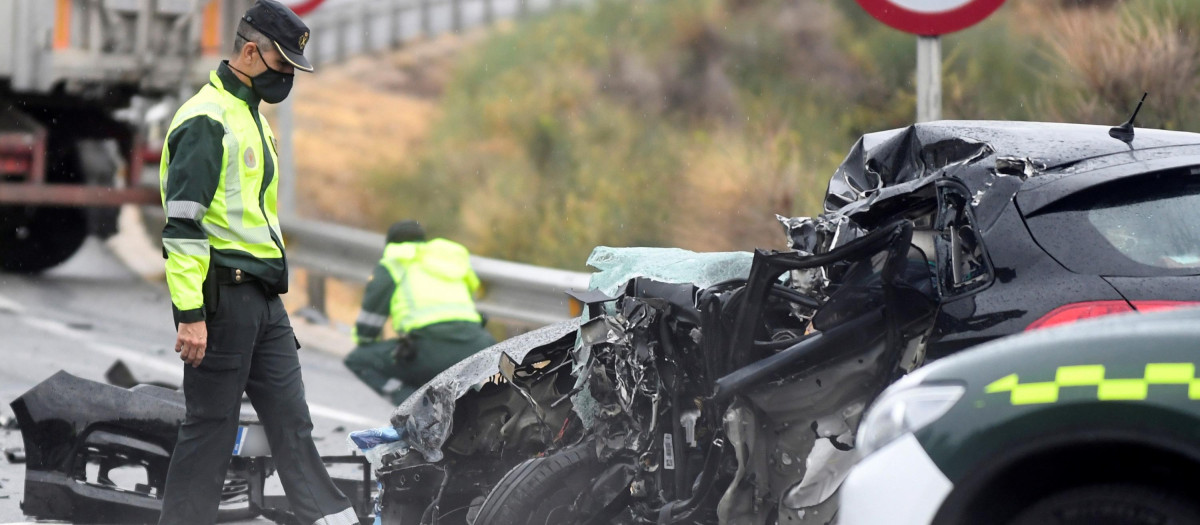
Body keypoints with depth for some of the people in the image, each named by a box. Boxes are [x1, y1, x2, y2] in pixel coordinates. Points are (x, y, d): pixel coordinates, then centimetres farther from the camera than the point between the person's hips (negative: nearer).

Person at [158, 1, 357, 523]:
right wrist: (189, 314, -23)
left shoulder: (251, 116, 19)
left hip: (263, 298, 9)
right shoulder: (206, 121, -13)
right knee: (211, 423, -4)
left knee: (290, 420, 8)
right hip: (222, 294, -9)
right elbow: (182, 225, -19)